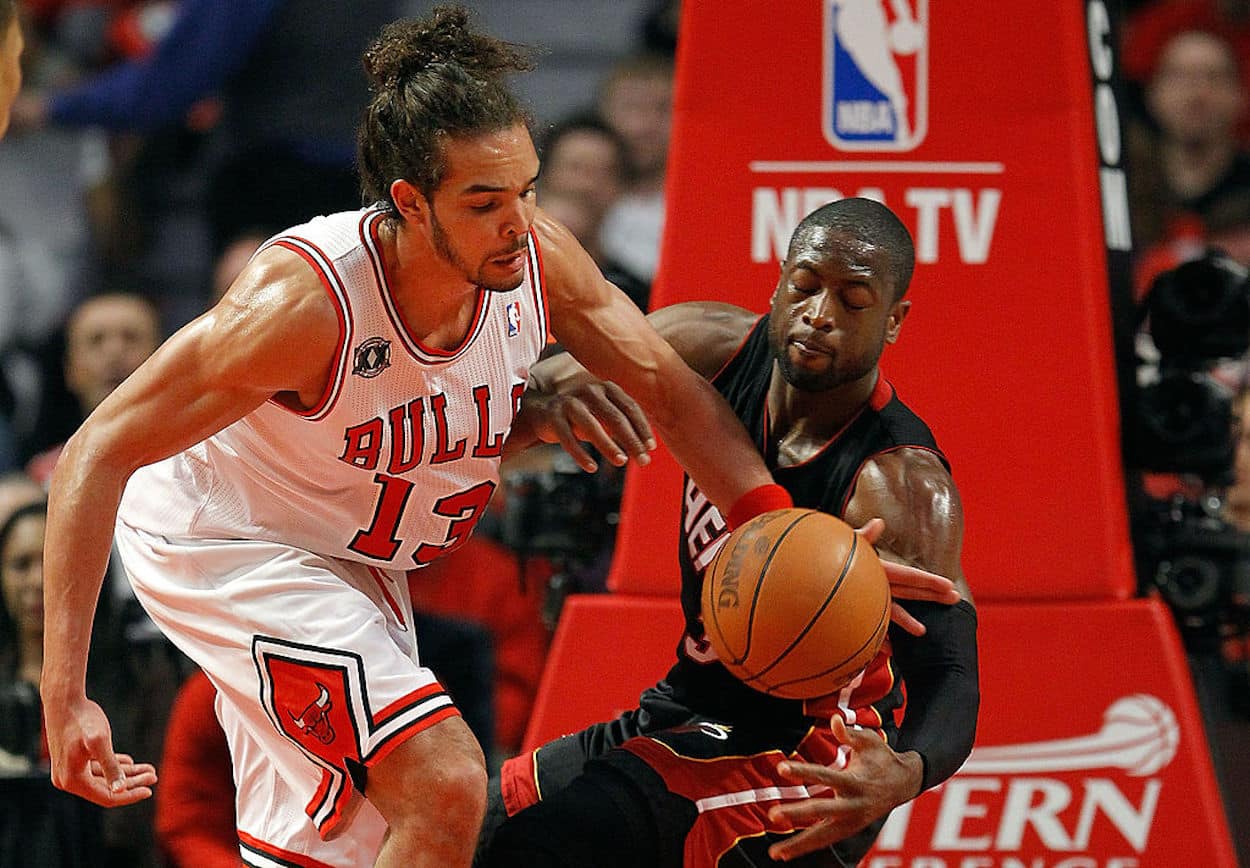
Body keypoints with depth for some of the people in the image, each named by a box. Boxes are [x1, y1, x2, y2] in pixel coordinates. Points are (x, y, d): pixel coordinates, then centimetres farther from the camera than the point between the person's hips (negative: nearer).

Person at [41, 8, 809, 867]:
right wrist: (63, 697, -34)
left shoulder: (538, 259, -18)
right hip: (219, 538, -8)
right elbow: (98, 454, -30)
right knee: (445, 786, -22)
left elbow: (673, 392, -2)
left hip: (351, 562, 8)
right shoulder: (307, 301, -35)